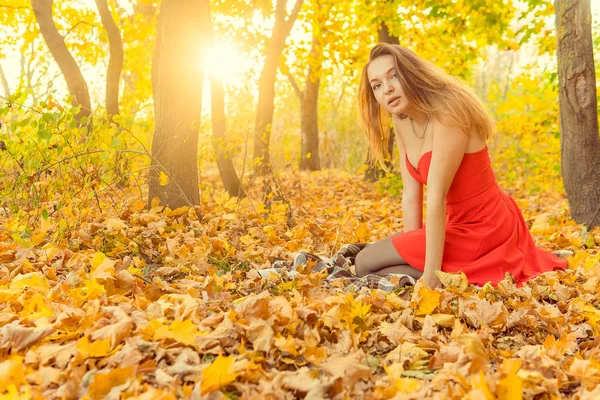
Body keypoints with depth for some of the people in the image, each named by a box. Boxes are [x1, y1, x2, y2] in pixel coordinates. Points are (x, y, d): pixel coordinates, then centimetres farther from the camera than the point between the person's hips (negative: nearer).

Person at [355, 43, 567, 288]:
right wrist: (411, 251, -3)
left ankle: (468, 285, -7)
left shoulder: (447, 113, -24)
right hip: (460, 224, 9)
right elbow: (411, 195, 1)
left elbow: (436, 196, -27)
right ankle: (465, 278, 14)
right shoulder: (401, 121, 2)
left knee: (365, 264, -6)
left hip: (482, 231, -9)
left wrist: (431, 276, -26)